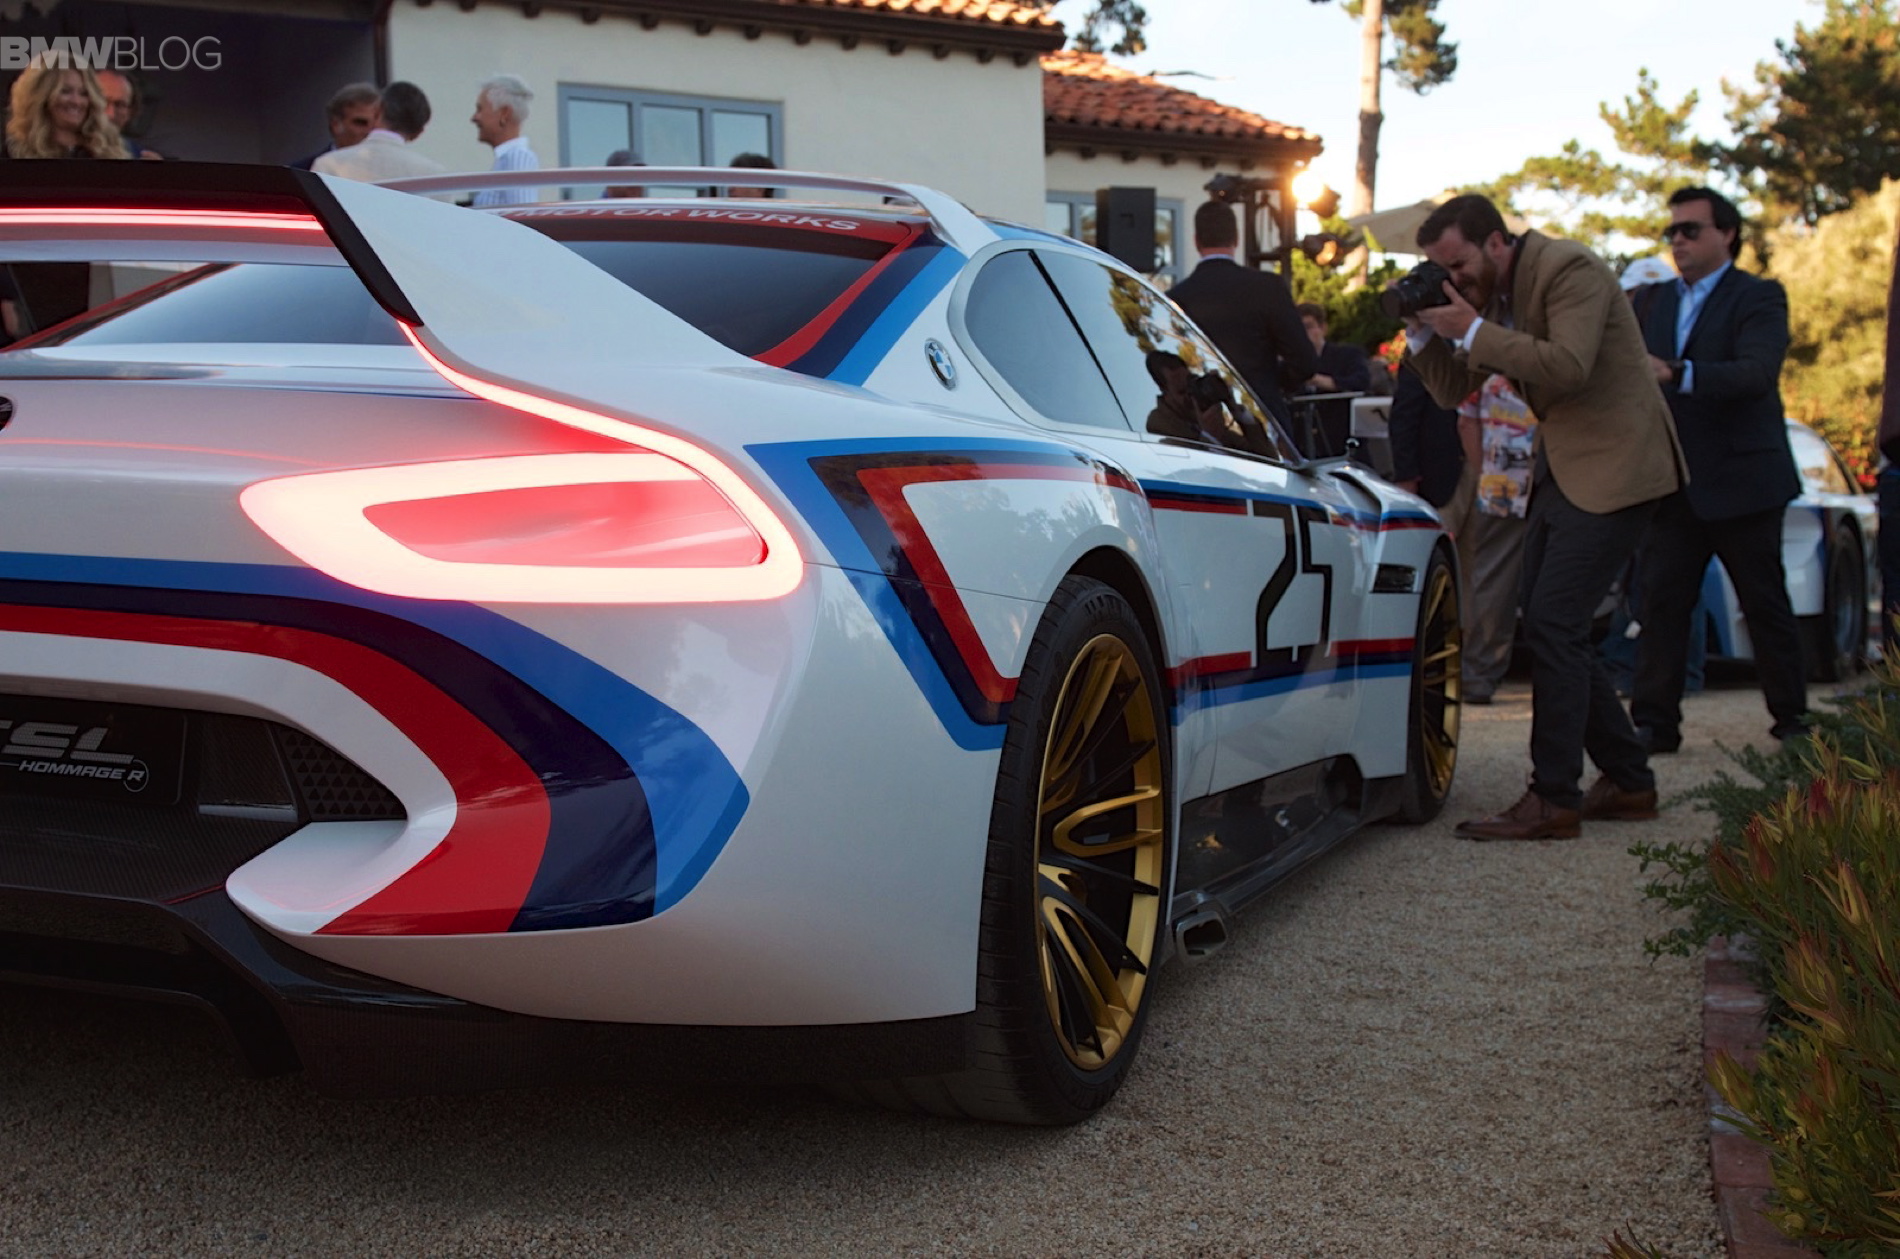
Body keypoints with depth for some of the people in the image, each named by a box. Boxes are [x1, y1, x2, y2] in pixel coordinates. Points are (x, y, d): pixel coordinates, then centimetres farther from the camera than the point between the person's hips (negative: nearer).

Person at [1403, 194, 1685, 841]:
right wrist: (1424, 329, -3)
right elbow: (1453, 389, 12)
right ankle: (1628, 780, 21)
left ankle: (1553, 800, -7)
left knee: (1554, 624, -14)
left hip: (1614, 467, -10)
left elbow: (1568, 368, -28)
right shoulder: (1488, 295, 10)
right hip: (1562, 467, 10)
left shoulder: (1569, 270, -15)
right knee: (1546, 626, 10)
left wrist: (1473, 330, -23)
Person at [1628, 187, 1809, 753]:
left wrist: (1674, 373, -35)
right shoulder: (1662, 301, 14)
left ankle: (1792, 719, 18)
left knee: (1766, 605, 5)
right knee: (1662, 601, 0)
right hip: (1674, 484, 5)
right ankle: (1654, 722, 3)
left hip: (1742, 479, -5)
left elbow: (1757, 373, -23)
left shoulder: (1758, 298, -6)